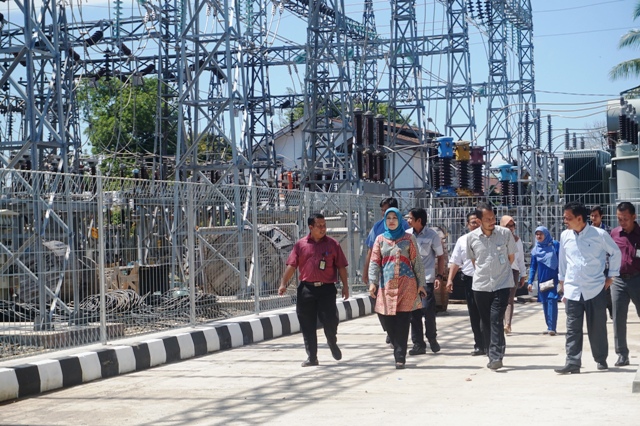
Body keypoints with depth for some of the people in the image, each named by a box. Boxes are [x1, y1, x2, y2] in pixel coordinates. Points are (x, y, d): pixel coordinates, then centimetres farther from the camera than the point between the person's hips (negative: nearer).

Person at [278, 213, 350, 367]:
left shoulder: (333, 244, 5)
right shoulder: (300, 244, 6)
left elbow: (341, 266, 7)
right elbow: (291, 265, 4)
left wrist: (345, 285, 2)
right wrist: (283, 283, -5)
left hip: (327, 288, -1)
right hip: (306, 289, 1)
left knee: (330, 320, -4)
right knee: (307, 325, 3)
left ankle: (332, 343, 29)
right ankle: (311, 357, 12)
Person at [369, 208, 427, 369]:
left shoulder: (408, 238, 6)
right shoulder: (380, 239, 12)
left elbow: (417, 262, 6)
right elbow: (374, 262, 4)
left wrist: (420, 284, 1)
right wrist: (372, 282, -9)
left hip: (406, 284, -2)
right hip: (387, 286, 2)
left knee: (402, 322, -7)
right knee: (386, 319, -3)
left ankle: (400, 357, -4)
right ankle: (399, 352, 18)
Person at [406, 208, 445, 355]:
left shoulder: (432, 235, -2)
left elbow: (440, 256, 3)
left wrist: (439, 276, -5)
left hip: (427, 278, -3)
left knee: (428, 309, -8)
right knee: (414, 312, 4)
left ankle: (432, 338, 15)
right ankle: (418, 344, 11)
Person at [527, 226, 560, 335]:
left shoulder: (555, 245, -2)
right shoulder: (535, 250, 8)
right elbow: (533, 267, 11)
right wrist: (530, 282, 5)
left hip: (554, 279, -4)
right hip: (542, 280, 4)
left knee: (552, 301, -13)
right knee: (545, 303, 6)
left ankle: (552, 327, -15)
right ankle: (550, 327, 15)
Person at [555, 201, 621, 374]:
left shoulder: (599, 234, -8)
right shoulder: (565, 236, 3)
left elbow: (615, 252, 6)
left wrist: (611, 276, 6)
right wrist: (562, 281, 18)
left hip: (595, 289, -2)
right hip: (572, 290, 2)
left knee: (597, 328, 7)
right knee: (573, 329, -3)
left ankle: (601, 360, 22)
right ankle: (572, 363, -3)